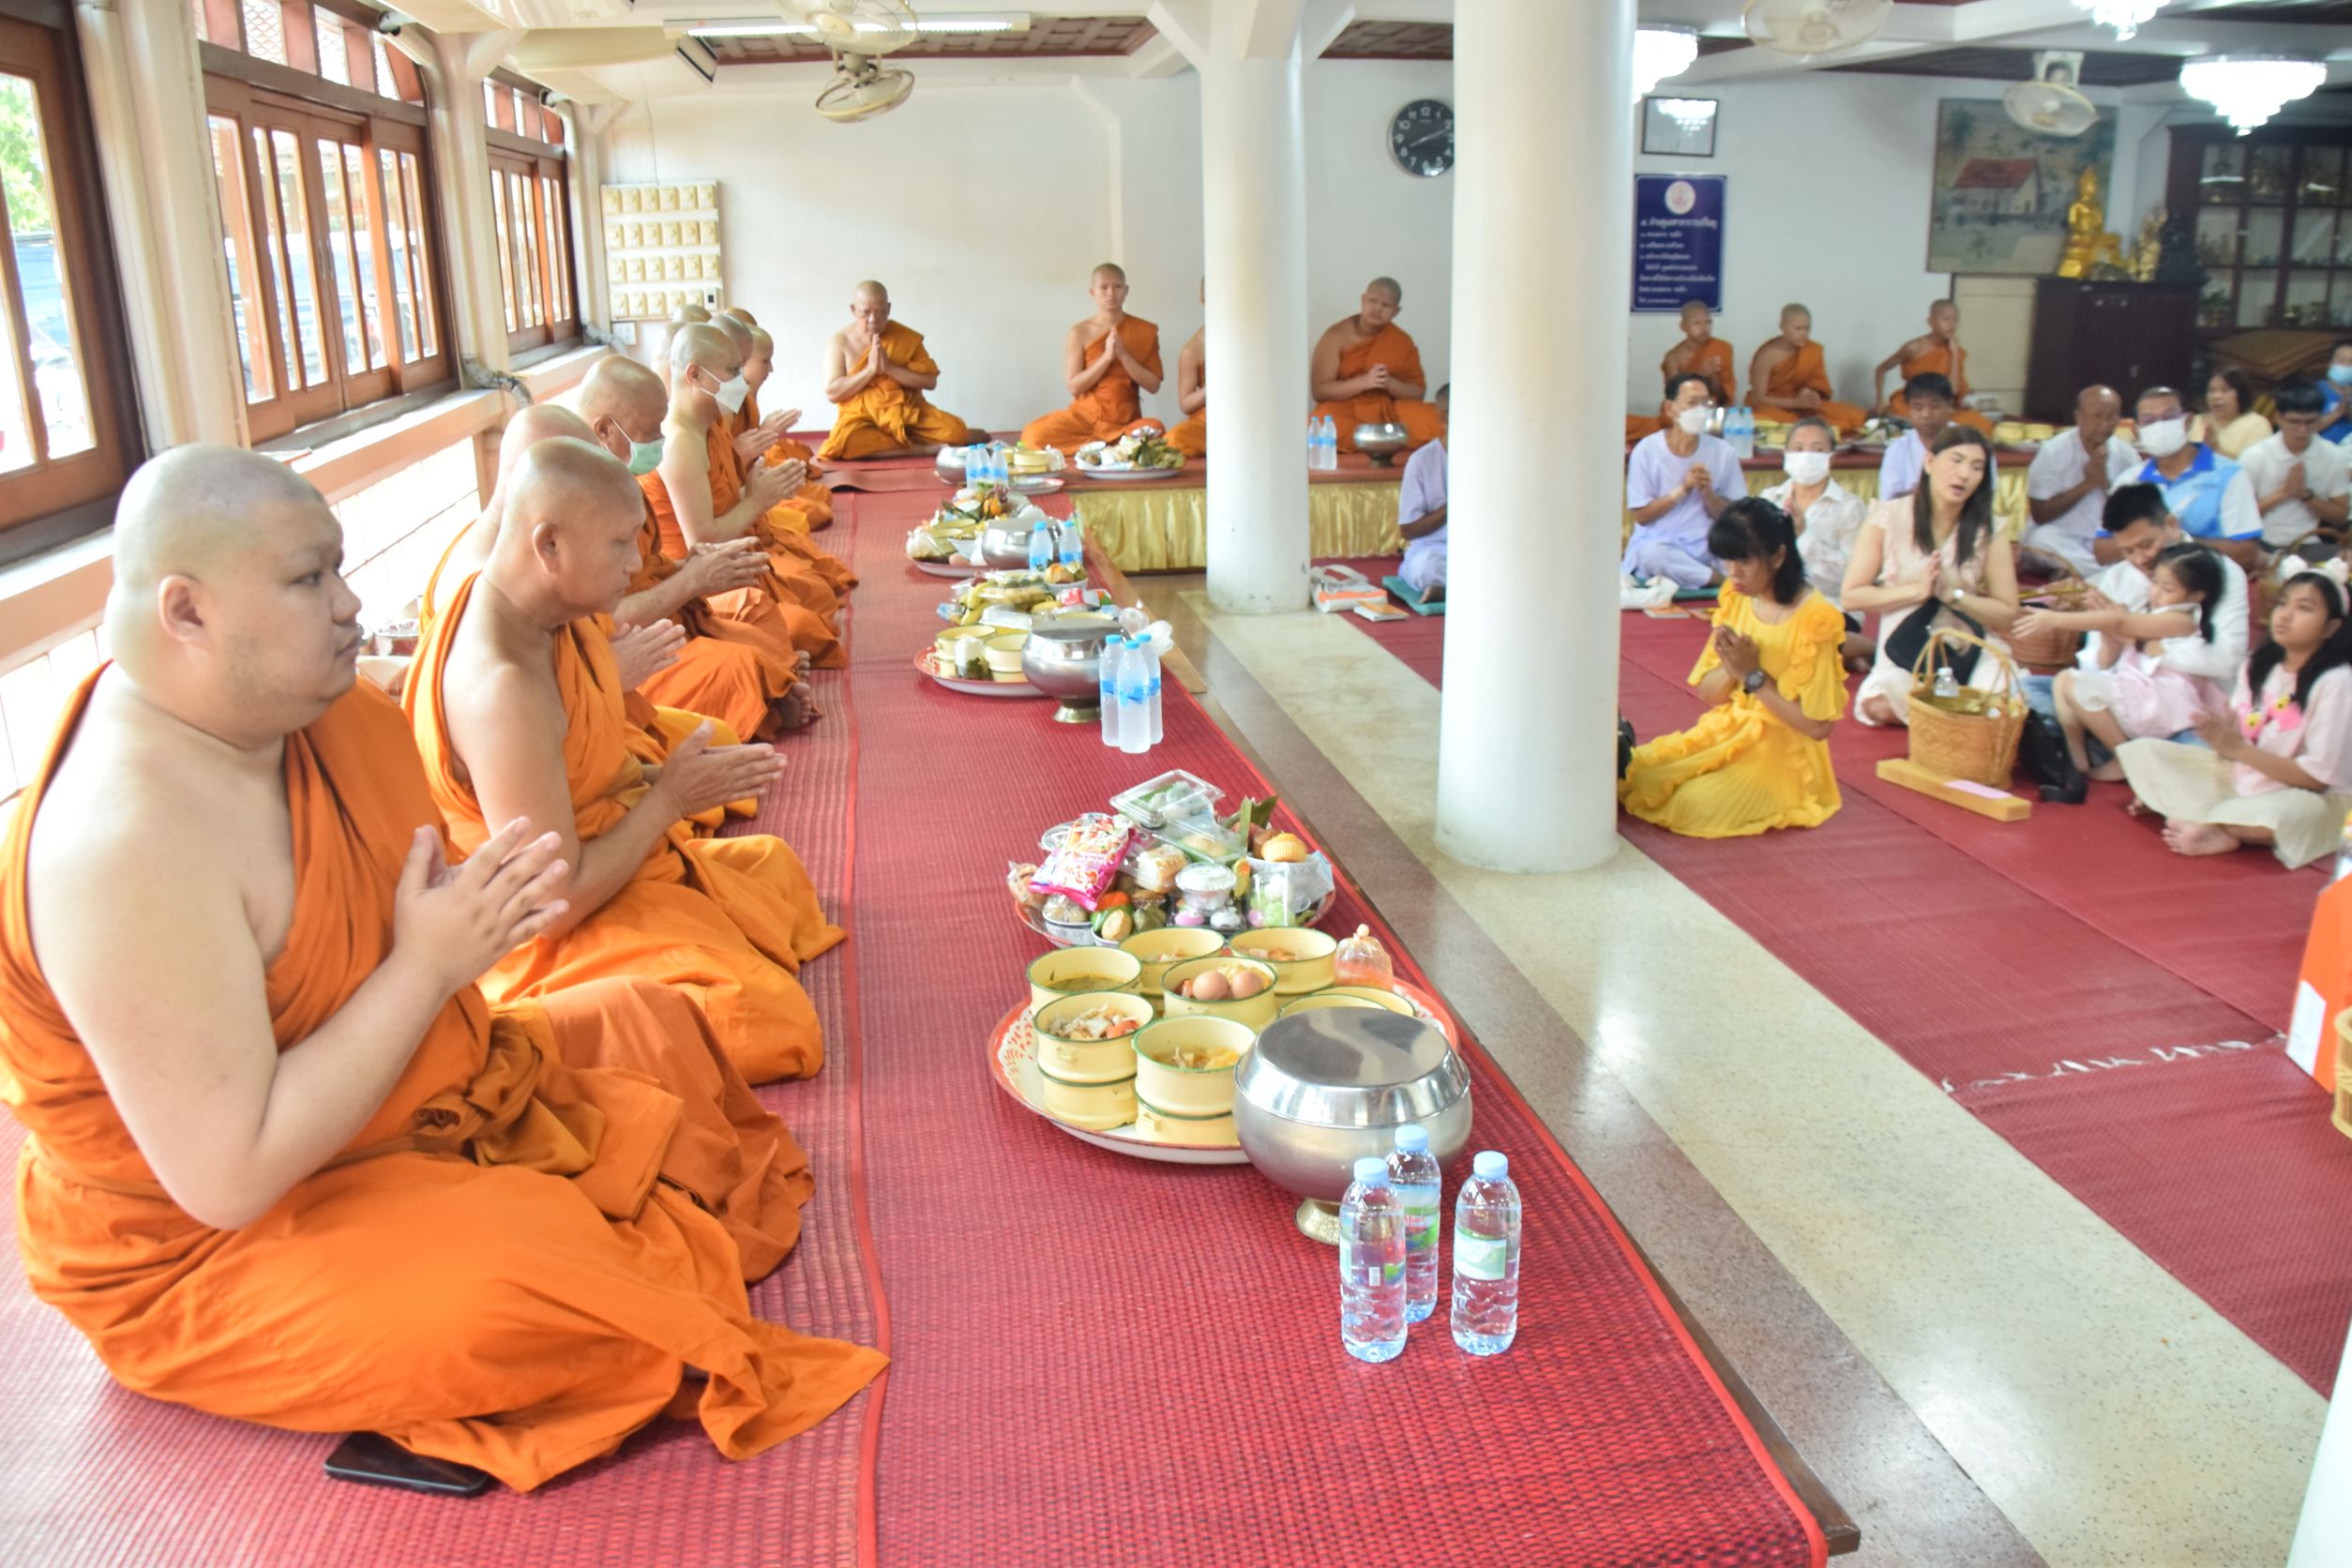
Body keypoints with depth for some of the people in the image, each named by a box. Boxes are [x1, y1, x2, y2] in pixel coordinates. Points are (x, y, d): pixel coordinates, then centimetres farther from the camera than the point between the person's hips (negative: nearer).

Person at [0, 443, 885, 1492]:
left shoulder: (320, 716, -6)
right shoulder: (125, 844, -31)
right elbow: (228, 1178, -30)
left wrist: (472, 923, -7)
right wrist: (425, 966, -27)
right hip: (205, 1261, -9)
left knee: (650, 1023, 10)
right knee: (523, 1285, -32)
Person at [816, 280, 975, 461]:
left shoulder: (906, 336, 3)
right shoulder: (839, 342, 0)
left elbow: (930, 380, -3)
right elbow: (832, 393, -7)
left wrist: (889, 368, -15)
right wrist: (870, 370, -16)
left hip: (908, 413, 0)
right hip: (862, 417, 0)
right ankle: (932, 449, -27)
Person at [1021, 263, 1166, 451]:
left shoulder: (1145, 331, 3)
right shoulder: (1079, 333, 0)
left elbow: (1153, 385, -2)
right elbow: (1074, 387, -6)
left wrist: (1123, 355, -14)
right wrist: (1106, 357, -16)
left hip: (1126, 420, -1)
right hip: (1084, 415, 1)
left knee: (1156, 430, -36)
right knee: (1034, 435, -27)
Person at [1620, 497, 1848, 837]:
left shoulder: (1812, 618, -19)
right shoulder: (1736, 600, 0)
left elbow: (1818, 726, -17)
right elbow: (1707, 692, 6)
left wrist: (1753, 675, -20)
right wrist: (1732, 667, -17)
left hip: (1782, 753, -5)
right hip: (1726, 732, 5)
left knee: (1697, 806, -25)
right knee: (1635, 773, -15)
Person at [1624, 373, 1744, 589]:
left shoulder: (1722, 451, 3)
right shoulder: (1647, 450, -4)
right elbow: (1641, 516, -4)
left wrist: (1707, 492, -14)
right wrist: (1683, 489, -13)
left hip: (1708, 549, 1)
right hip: (1657, 545, -1)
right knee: (1653, 552, -38)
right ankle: (1720, 579, -22)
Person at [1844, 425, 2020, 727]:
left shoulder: (1989, 533, 1)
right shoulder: (1887, 518, -3)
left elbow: (2007, 613, 1)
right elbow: (1850, 596, -6)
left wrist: (1952, 594, -14)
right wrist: (1917, 590, -14)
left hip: (1973, 650, 1)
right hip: (1904, 653, 0)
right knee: (1878, 706, -32)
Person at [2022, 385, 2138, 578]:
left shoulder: (2126, 454, 4)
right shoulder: (2053, 452, -5)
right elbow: (2040, 514, -10)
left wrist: (2106, 483, -16)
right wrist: (2086, 484, -16)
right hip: (2059, 541, 0)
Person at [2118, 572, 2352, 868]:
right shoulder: (2257, 666, 4)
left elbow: (2317, 776, -19)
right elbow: (2237, 740, 4)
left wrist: (2239, 749, -22)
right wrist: (2221, 733, -19)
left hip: (2304, 797, -7)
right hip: (2240, 778, 7)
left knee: (2282, 811, -43)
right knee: (2142, 752, -4)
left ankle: (2204, 822, -13)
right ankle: (2223, 826, -20)